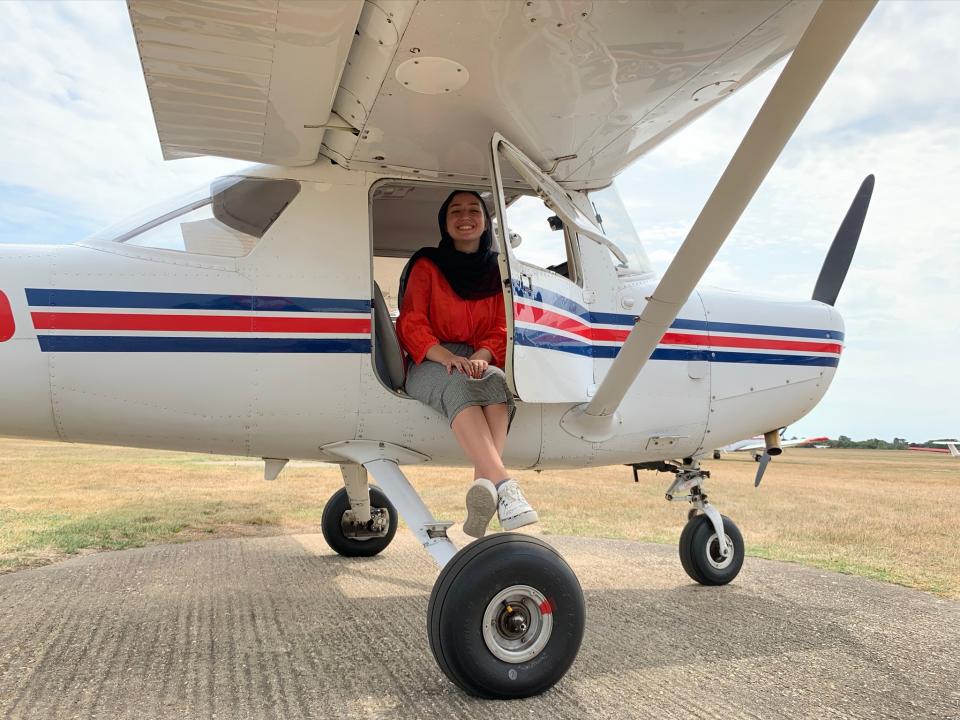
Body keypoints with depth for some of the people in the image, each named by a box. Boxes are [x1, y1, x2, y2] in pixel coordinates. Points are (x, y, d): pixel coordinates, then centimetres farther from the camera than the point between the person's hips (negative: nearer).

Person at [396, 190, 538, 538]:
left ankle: (483, 483, -49)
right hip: (431, 364, -2)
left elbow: (501, 328, 8)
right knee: (461, 387, -37)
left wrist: (480, 357, -16)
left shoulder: (497, 271, 16)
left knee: (497, 381, -34)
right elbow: (411, 324, -3)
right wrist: (447, 357, -23)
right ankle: (503, 484, -53)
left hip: (480, 362, 3)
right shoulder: (426, 265, 9)